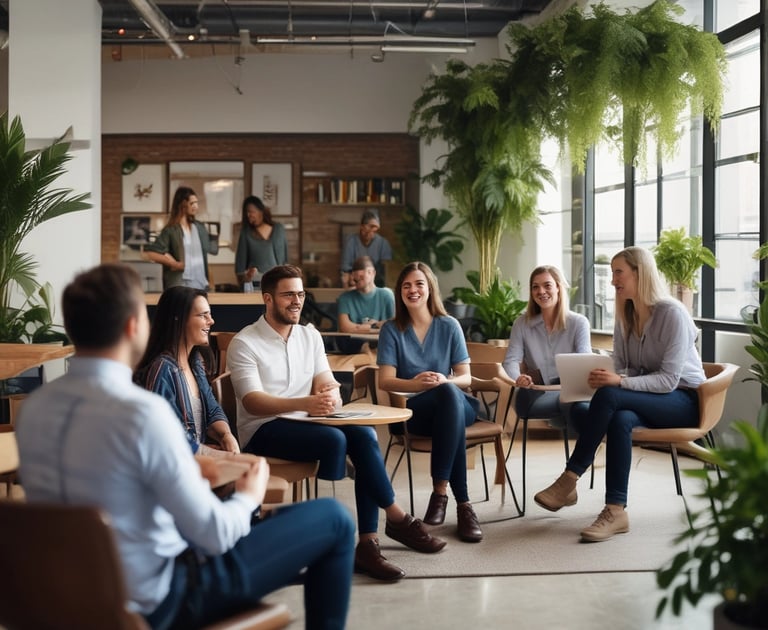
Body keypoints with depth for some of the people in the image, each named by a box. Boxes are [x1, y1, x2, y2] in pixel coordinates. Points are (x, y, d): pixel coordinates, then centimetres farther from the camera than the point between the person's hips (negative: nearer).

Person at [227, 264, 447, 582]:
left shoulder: (310, 336, 13)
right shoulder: (244, 343, -6)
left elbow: (327, 383, 7)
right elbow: (252, 401, -18)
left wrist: (329, 394, -21)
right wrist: (304, 404, -35)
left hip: (303, 424, 6)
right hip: (263, 430, -6)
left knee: (363, 435, -24)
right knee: (334, 439, -32)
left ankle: (368, 542, -26)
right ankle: (397, 519, -18)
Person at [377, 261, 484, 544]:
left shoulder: (449, 326, 6)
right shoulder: (391, 330, 3)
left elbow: (465, 377, 3)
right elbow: (385, 381, -6)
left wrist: (445, 381, -21)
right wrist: (417, 383, -27)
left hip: (453, 405, 2)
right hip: (412, 410, -1)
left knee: (449, 391, -38)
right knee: (448, 393, -37)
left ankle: (440, 492, -37)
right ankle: (462, 502, -41)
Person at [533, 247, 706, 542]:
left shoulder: (672, 314, -16)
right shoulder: (625, 315, 6)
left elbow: (668, 380, -21)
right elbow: (620, 369, 7)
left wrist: (619, 382, -34)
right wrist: (601, 377, -17)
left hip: (683, 399, -6)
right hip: (646, 400, 6)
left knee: (608, 397, -31)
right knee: (620, 420, -30)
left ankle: (570, 479, -24)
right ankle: (615, 511, -31)